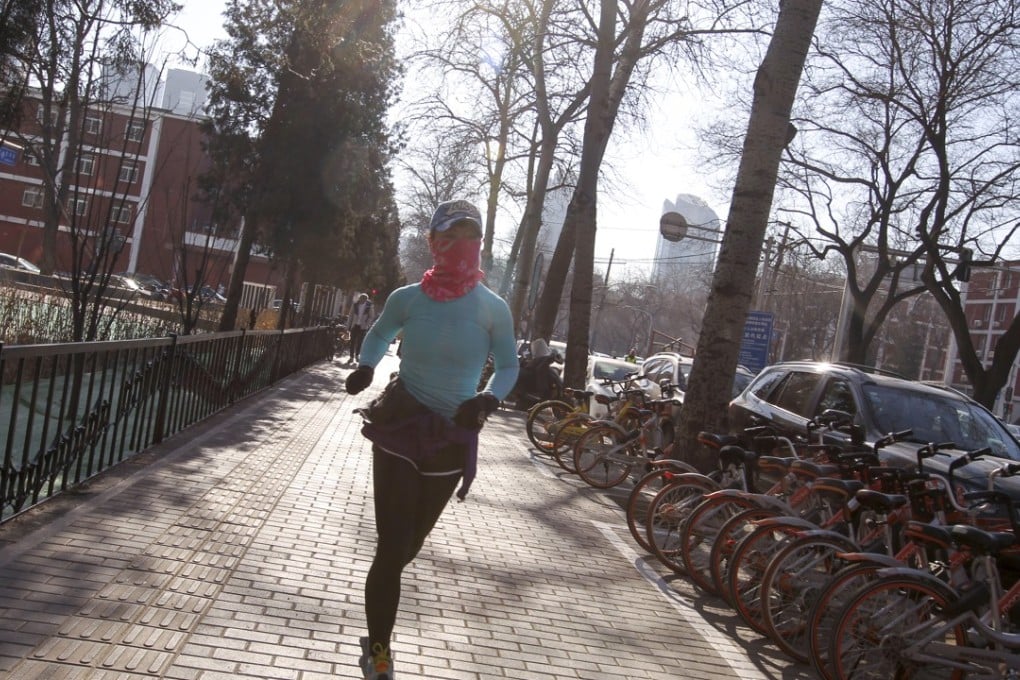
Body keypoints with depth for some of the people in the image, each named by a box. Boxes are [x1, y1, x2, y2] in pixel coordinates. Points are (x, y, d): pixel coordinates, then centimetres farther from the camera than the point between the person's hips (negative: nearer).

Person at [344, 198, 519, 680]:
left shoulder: (493, 309, -8)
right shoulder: (408, 298, -7)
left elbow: (508, 366, 2)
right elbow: (379, 335, 12)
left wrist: (489, 398, -18)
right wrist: (366, 366, -8)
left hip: (452, 438, 2)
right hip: (400, 426, -1)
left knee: (408, 542, 15)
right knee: (394, 546, -7)